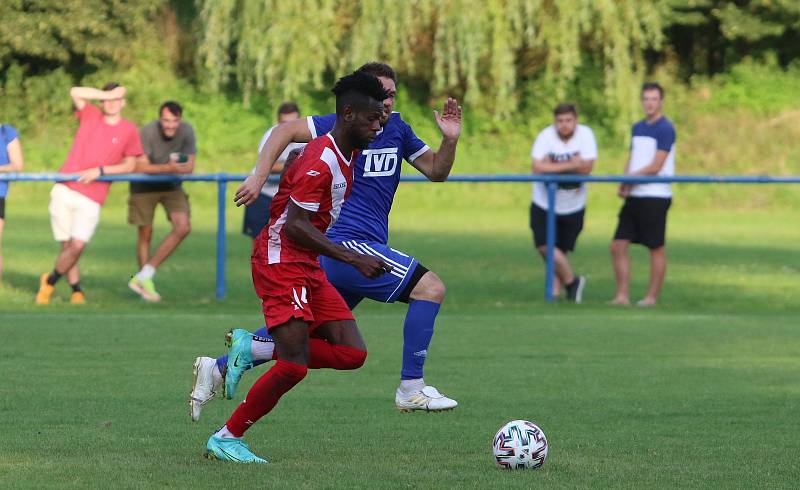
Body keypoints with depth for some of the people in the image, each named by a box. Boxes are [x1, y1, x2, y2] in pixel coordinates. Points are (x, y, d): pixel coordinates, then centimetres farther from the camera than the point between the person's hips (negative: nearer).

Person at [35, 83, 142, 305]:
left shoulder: (129, 130, 6)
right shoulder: (90, 116, 10)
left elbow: (129, 166, 4)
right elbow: (75, 92, -3)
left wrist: (100, 171, -8)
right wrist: (108, 94, -3)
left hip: (91, 199, -2)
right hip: (65, 190, 2)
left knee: (78, 245, -15)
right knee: (67, 245, 0)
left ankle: (50, 280, 7)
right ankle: (76, 289, 16)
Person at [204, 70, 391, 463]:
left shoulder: (347, 154, 10)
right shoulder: (321, 160, -19)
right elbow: (294, 226, -24)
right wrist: (353, 259, -26)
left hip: (308, 268, 9)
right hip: (281, 263, -9)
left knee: (352, 354, -3)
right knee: (294, 366, -15)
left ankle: (252, 349, 7)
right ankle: (226, 439, -1)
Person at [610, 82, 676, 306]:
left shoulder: (665, 129, -8)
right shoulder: (638, 128, 15)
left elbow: (655, 166, -13)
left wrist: (629, 179, -6)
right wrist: (625, 184, 0)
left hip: (655, 196, -8)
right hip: (634, 196, 8)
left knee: (656, 249, 0)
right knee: (618, 246, 3)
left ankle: (652, 296, 7)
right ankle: (622, 295, 7)